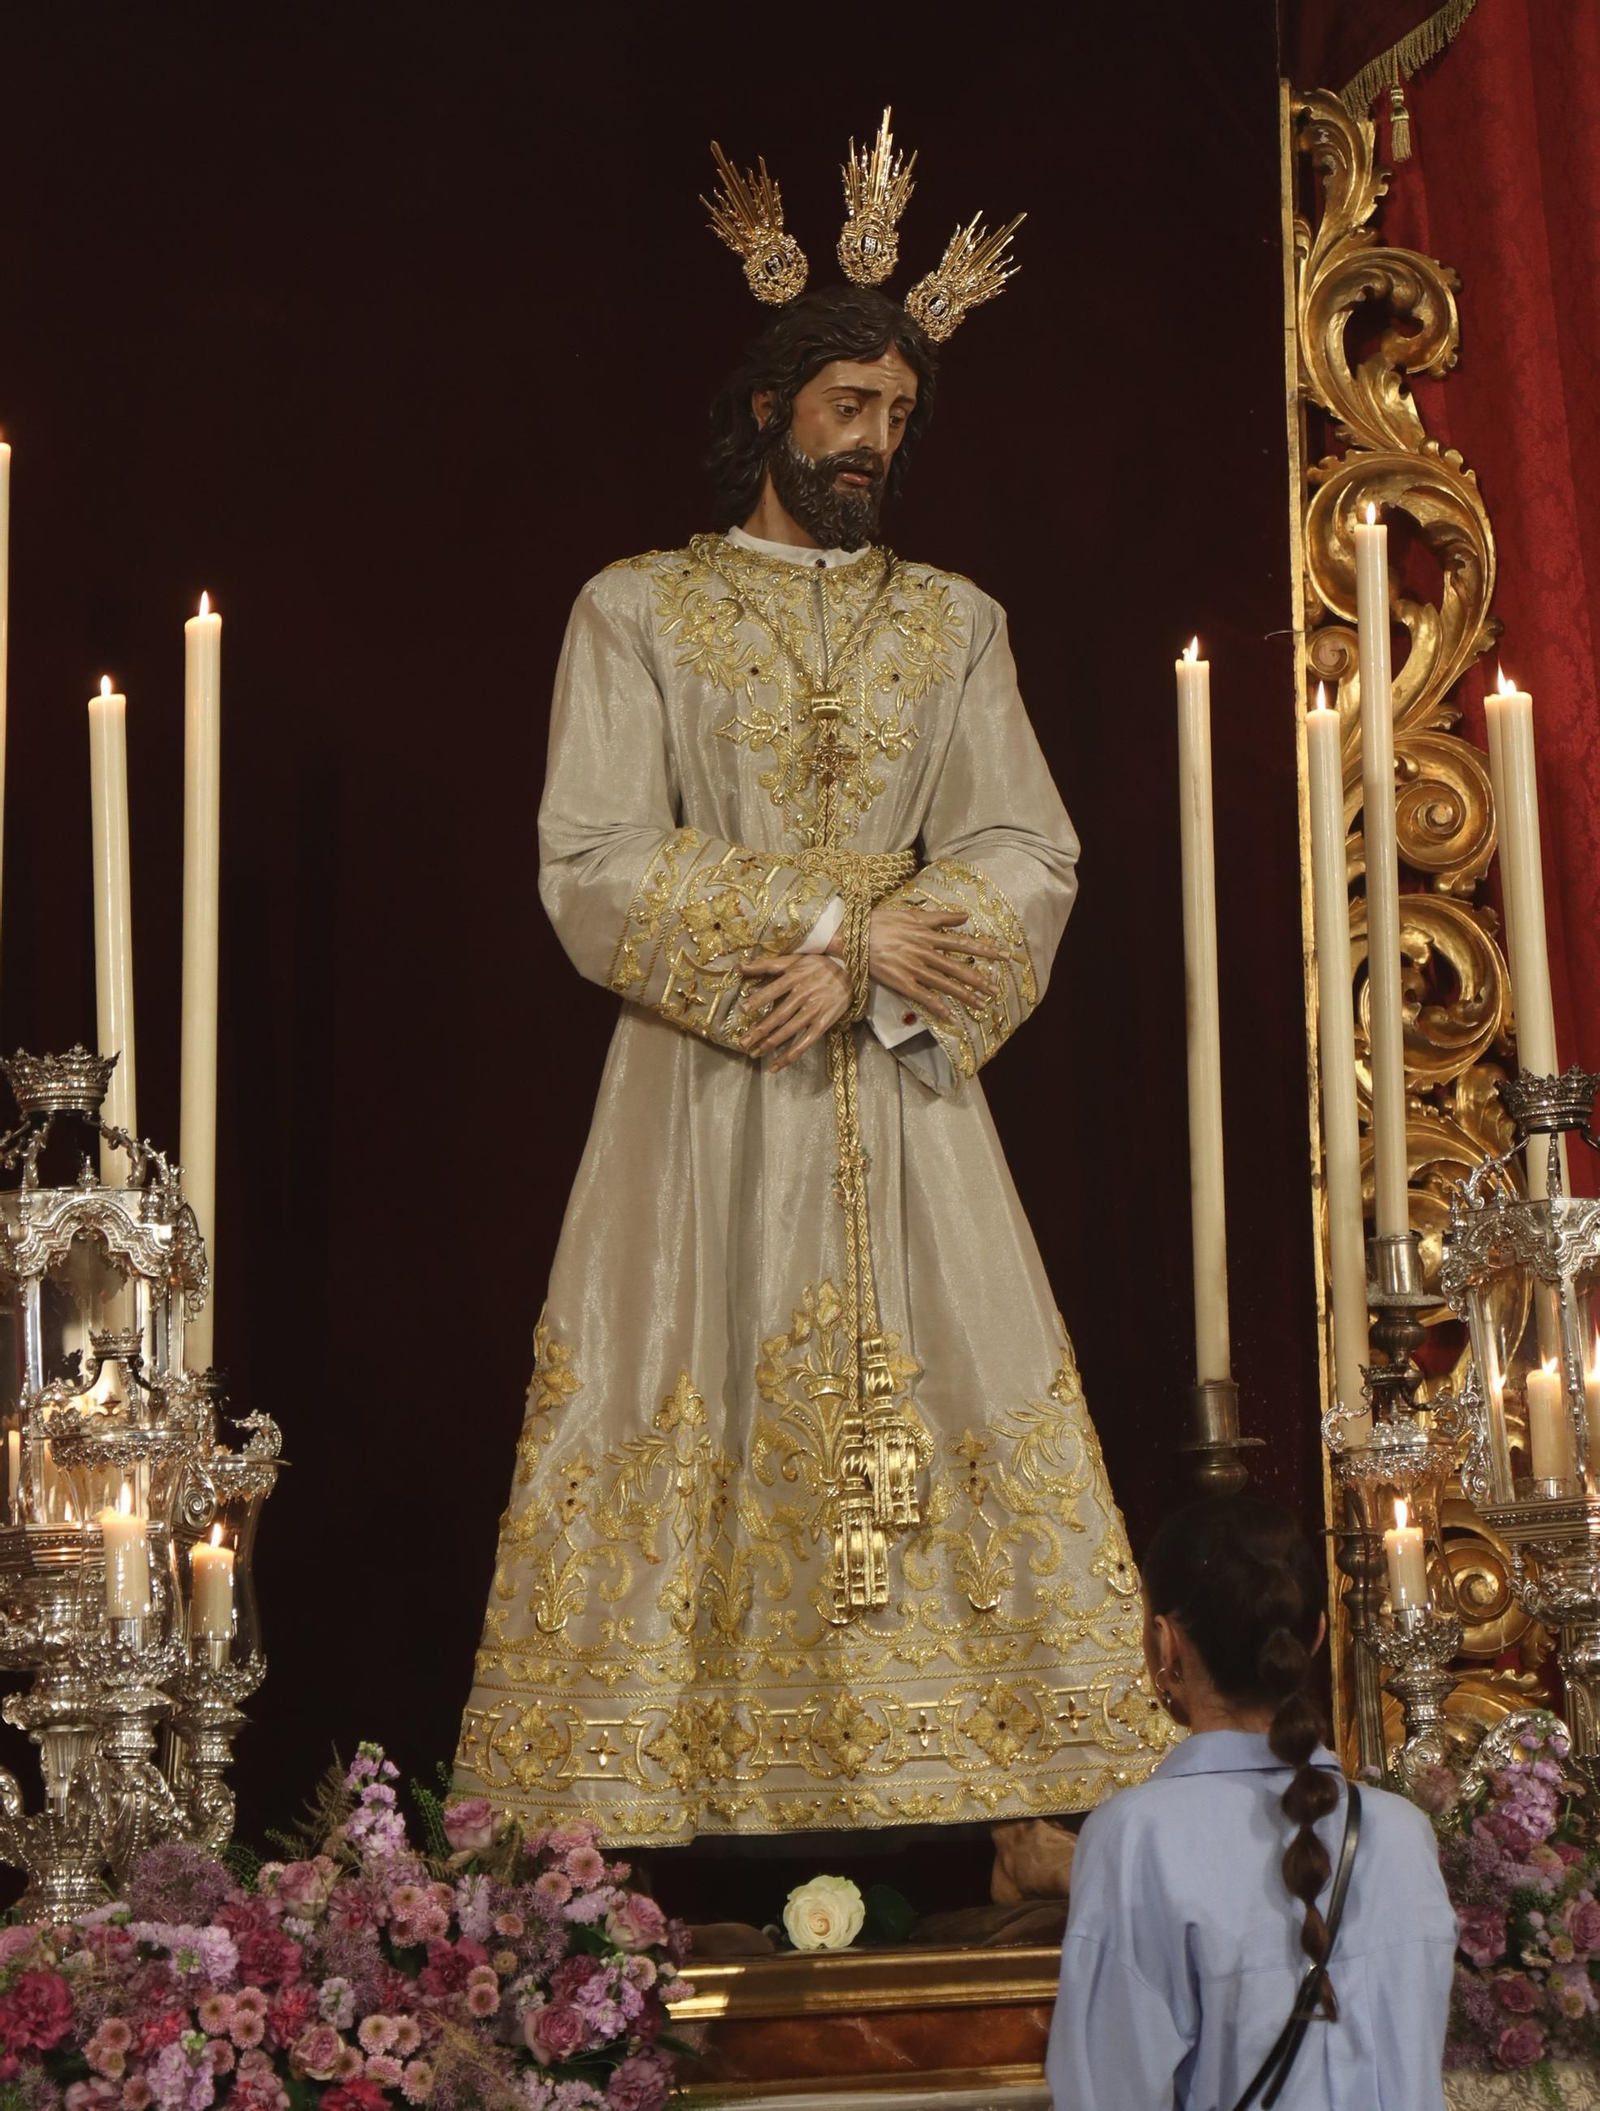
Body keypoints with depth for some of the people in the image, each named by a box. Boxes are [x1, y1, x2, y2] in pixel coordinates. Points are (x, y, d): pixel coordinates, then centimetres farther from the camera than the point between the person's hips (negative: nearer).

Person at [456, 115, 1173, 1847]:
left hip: (902, 1107, 3)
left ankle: (949, 1797, 1)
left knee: (942, 1414, -2)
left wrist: (856, 968, -13)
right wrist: (838, 925, -12)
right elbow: (593, 870, -6)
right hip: (703, 1100, -2)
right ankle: (671, 1807, -2)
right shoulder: (637, 612, 5)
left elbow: (1027, 860, 3)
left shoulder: (955, 623, 13)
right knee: (697, 1433, -6)